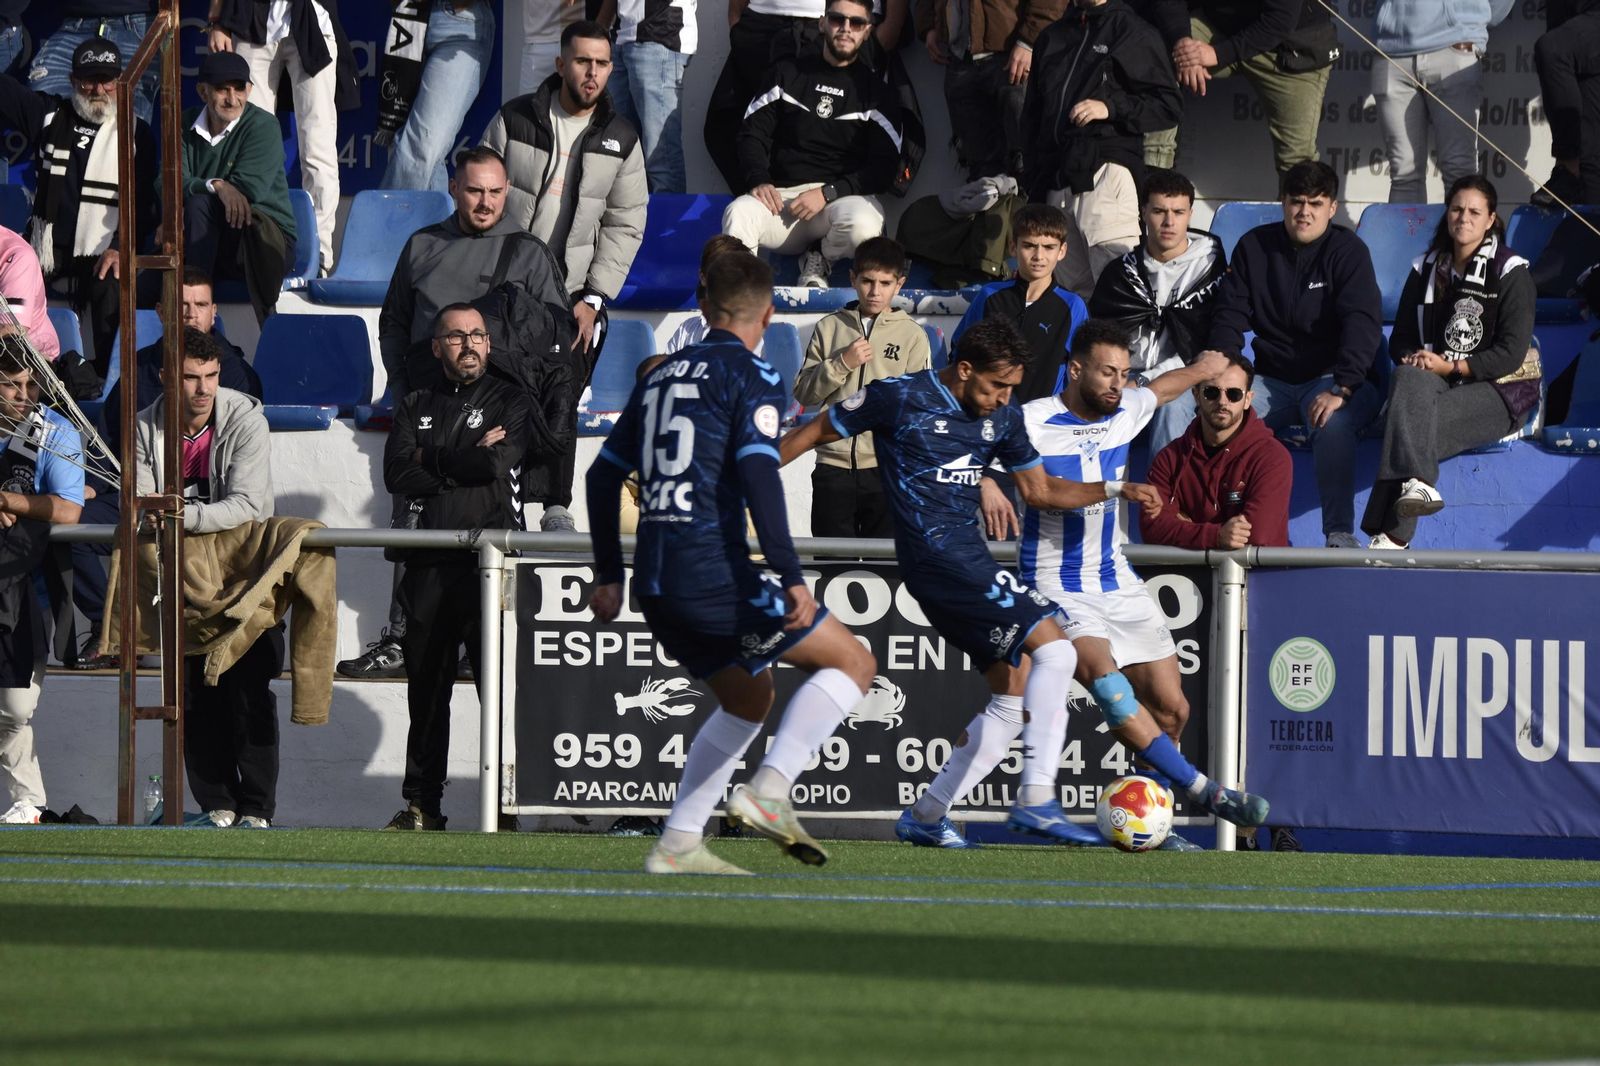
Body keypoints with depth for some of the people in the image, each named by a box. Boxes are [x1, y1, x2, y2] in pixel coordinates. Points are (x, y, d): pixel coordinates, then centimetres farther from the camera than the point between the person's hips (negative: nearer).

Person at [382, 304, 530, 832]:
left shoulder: (509, 401, 10)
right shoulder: (416, 407, 18)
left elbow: (499, 461, -9)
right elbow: (396, 474, 1)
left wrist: (432, 462, 0)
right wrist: (468, 460, -4)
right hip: (431, 565, 3)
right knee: (427, 689, 5)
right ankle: (422, 804, 10)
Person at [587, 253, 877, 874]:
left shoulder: (663, 375, 19)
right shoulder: (752, 376, -3)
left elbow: (604, 474, 22)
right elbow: (757, 474, -17)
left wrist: (610, 574, 31)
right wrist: (791, 579, -21)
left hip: (656, 584, 8)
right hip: (713, 571, -8)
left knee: (750, 698, 25)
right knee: (853, 662, 3)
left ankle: (678, 845, 16)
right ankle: (769, 790, -15)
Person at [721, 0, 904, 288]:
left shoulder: (875, 92, 10)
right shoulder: (789, 74, 15)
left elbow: (884, 169, 2)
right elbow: (752, 132, 10)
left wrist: (827, 193, -12)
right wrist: (759, 180, -11)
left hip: (842, 196, 0)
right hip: (781, 195, 0)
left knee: (862, 224, -36)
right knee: (738, 214, -33)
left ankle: (821, 259, -3)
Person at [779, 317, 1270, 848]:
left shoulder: (1004, 417, 10)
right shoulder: (899, 399, -10)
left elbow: (1040, 490, 20)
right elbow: (815, 432, 0)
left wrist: (1117, 490, 7)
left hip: (971, 560, 9)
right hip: (937, 559, -9)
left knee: (1013, 702, 7)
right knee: (1054, 651, -17)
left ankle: (926, 816, 15)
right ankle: (1036, 800, -18)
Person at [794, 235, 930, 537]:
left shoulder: (912, 335, 5)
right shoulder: (830, 328, 9)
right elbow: (803, 392, 6)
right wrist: (842, 363, -8)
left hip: (887, 467, -1)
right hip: (833, 464, 1)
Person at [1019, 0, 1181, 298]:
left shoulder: (1134, 33, 6)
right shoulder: (1051, 38, 24)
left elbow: (1169, 105, 1)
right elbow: (1032, 115, 29)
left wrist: (1111, 107, -12)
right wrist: (1031, 181, 19)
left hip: (1107, 170, -6)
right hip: (1056, 178, 6)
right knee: (1074, 287, 2)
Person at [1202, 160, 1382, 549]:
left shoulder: (1348, 251, -4)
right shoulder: (1254, 247, 7)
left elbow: (1361, 324, -15)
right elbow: (1229, 317, 8)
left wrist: (1341, 389, -29)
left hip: (1329, 376, -3)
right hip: (1272, 379, 3)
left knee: (1333, 424, -38)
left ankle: (1340, 533, -36)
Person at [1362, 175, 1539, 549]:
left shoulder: (1511, 273, 0)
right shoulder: (1426, 270, 15)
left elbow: (1512, 353, -8)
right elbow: (1401, 339, 16)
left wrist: (1451, 366, -16)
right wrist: (1414, 360, -8)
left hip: (1500, 392, -4)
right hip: (1437, 383, 4)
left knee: (1416, 420, -33)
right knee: (1408, 379, -35)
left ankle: (1392, 534, -39)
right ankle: (1417, 483, -54)